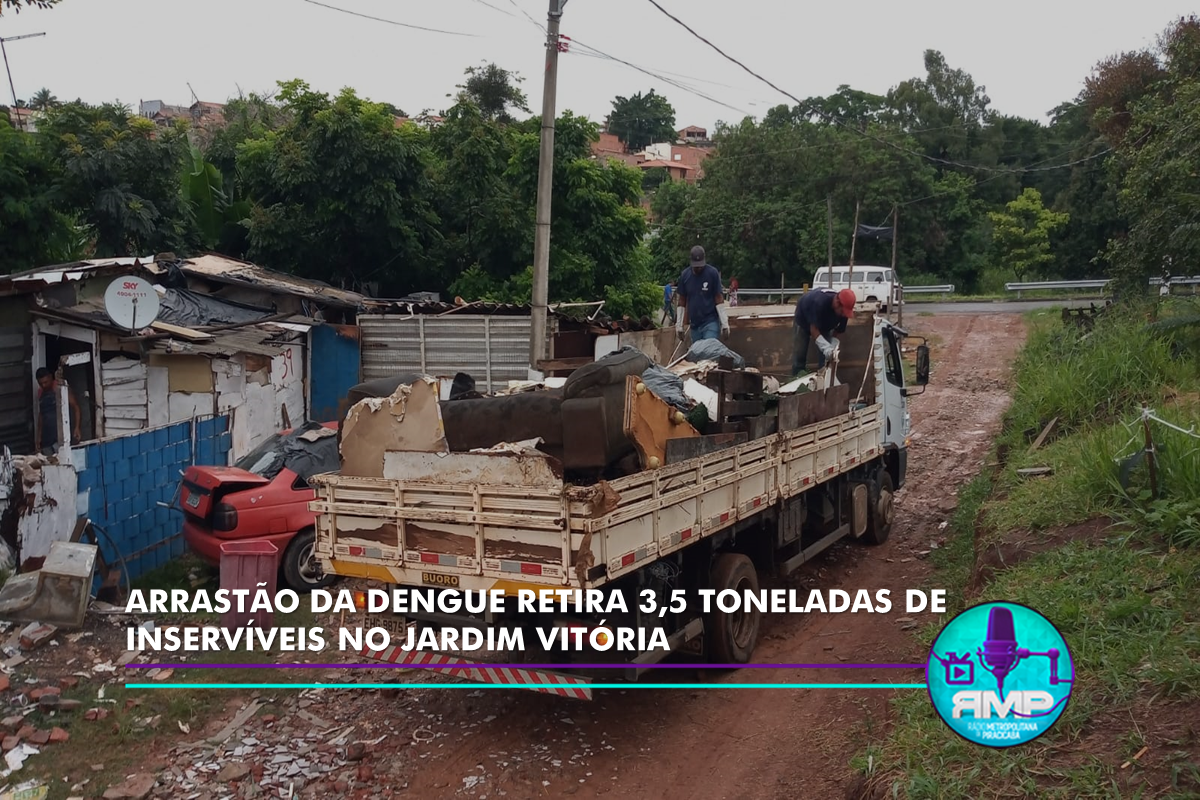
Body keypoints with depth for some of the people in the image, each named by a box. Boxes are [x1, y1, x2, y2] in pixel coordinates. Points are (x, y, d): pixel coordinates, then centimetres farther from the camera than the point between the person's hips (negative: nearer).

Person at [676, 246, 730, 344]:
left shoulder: (713, 273, -7)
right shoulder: (685, 275, 3)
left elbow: (719, 299, -5)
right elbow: (682, 301, 9)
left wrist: (724, 323, -8)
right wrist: (679, 325, 8)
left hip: (710, 322, -4)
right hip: (694, 324, 4)